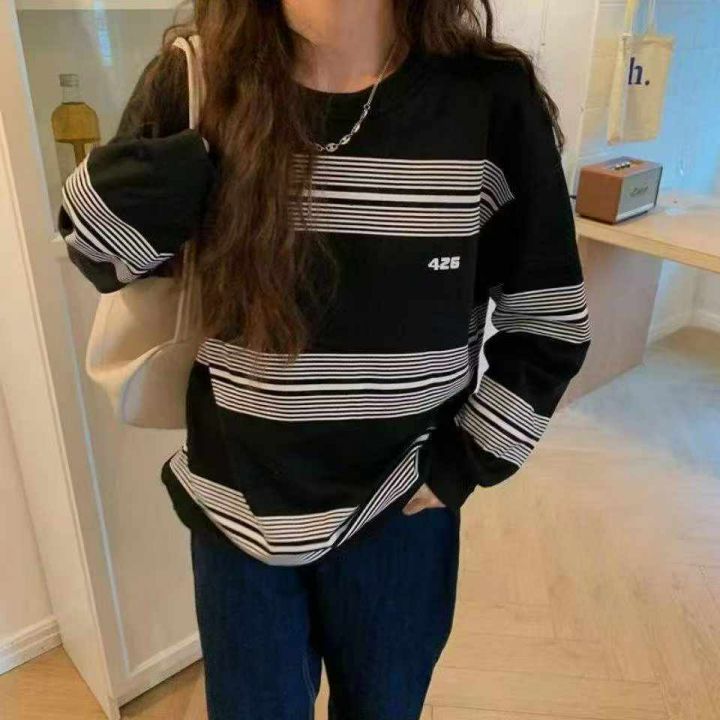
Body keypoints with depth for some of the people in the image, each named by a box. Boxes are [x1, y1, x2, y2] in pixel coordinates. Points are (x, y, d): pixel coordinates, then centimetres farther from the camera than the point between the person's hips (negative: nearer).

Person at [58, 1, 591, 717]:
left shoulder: (490, 99, -14)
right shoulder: (197, 78, -10)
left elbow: (549, 325, -6)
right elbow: (98, 252, -4)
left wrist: (463, 463, -6)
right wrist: (211, 141, -19)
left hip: (398, 508, 0)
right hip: (238, 503, 1)